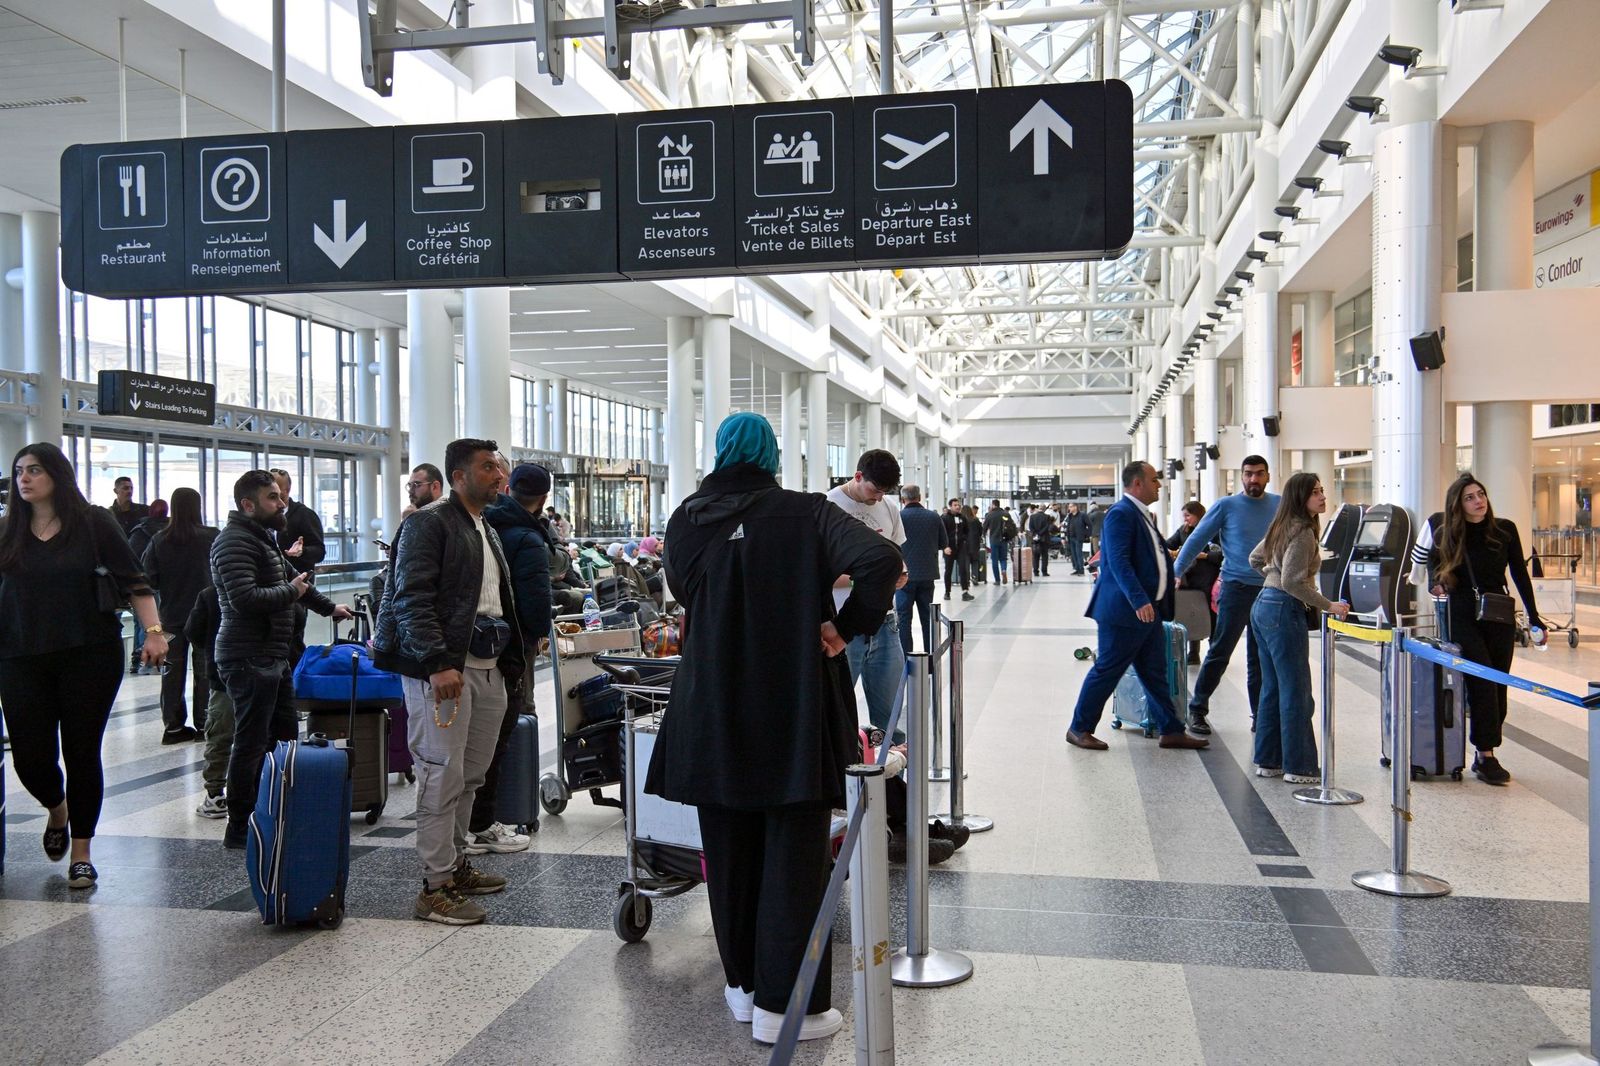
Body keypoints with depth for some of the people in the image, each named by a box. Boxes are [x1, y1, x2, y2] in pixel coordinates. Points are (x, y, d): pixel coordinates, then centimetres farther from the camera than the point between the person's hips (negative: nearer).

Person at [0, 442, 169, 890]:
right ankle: (56, 809, 36)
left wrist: (154, 631, -13)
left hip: (89, 655, -2)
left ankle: (81, 853, 17)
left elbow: (132, 581, -3)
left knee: (82, 752, 2)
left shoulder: (94, 522, -1)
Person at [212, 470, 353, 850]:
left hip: (273, 657, 10)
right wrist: (291, 592, -13)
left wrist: (329, 607, 37)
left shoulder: (264, 537, 19)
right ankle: (239, 828, 5)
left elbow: (292, 577, 34)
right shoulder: (235, 542, -15)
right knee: (251, 743, -4)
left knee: (285, 735, 14)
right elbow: (244, 599, -27)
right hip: (249, 659, -10)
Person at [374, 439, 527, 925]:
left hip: (487, 670, 9)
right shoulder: (429, 523, -6)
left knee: (470, 776, 14)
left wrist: (510, 662, 18)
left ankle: (456, 864, 27)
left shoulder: (488, 532, 22)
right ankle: (435, 887, 1)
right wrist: (437, 663, -23)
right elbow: (411, 599, -15)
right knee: (443, 776, -6)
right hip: (441, 670, -8)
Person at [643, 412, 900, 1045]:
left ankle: (744, 984, 29)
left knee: (730, 852, 16)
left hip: (712, 717, 4)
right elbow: (881, 560, -21)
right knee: (793, 858, 6)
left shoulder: (685, 520, 1)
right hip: (794, 712, -3)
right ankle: (783, 1006, 12)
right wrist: (847, 626, -10)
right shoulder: (805, 513, -8)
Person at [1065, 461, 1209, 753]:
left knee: (1155, 674, 14)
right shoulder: (1121, 514, -15)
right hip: (1125, 610, -10)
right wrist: (1139, 601, -31)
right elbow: (1119, 561, -24)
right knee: (1107, 671, -2)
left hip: (1148, 609, 10)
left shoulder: (1143, 515, 16)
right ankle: (1079, 729, 9)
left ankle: (1171, 731, 21)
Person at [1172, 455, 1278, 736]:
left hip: (1269, 590, 3)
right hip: (1237, 587, -3)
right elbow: (1197, 540, 1)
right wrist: (1177, 573, 0)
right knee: (1219, 653, -3)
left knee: (1261, 658, 11)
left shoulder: (1279, 506, 7)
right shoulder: (1226, 506, -2)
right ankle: (1197, 709, 6)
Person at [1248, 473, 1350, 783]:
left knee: (1272, 689, 14)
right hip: (1284, 611, -10)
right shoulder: (1303, 533, -15)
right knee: (1296, 693, -4)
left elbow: (1255, 558, 26)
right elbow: (1293, 582, -22)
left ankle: (1268, 761, 19)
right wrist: (1329, 606, -18)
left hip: (1264, 605, 10)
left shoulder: (1283, 527, 13)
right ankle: (1298, 767, 0)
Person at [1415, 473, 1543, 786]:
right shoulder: (1445, 533, -3)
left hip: (1499, 616, 2)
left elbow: (1520, 575, 5)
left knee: (1497, 685, 4)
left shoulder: (1505, 530, 0)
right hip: (1463, 616, -2)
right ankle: (1486, 756, -9)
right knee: (1482, 683, -12)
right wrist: (1436, 582, 12)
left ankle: (1484, 752, 14)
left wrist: (1534, 618, 5)